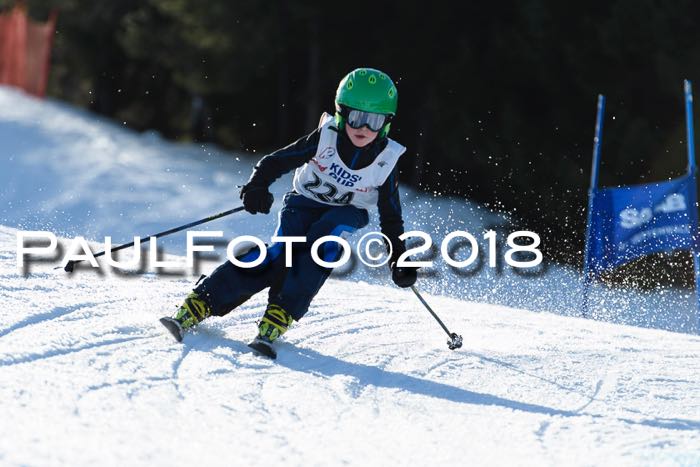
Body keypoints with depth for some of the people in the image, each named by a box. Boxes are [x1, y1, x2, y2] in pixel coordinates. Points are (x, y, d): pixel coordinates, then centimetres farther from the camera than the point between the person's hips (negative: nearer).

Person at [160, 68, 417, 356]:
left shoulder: (386, 161, -15)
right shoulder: (326, 137, -19)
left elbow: (391, 217, -6)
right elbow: (278, 161, -17)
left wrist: (400, 259, -14)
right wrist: (258, 186, -36)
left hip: (345, 214, 1)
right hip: (303, 202, -1)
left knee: (323, 246, -32)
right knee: (281, 253, -26)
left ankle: (278, 319, -34)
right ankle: (197, 306, -31)